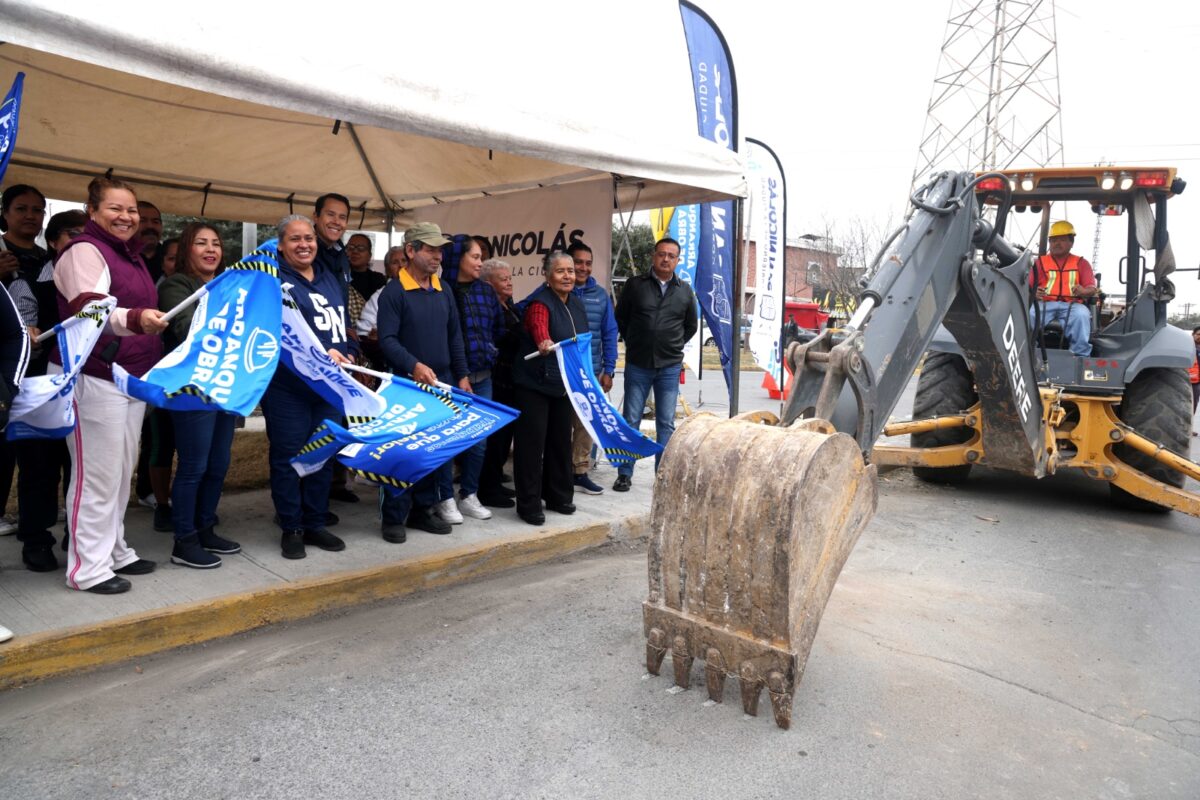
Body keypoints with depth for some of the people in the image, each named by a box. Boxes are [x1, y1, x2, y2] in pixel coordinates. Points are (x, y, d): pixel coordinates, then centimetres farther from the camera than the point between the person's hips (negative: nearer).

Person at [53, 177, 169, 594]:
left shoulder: (130, 254, 17)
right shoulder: (84, 250, -11)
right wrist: (135, 320, -45)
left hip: (132, 377, 9)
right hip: (93, 378, -9)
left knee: (121, 472, 14)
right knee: (98, 475, -6)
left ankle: (114, 551, 26)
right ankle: (87, 568, 3)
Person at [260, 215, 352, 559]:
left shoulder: (331, 279, 16)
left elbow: (342, 323, 23)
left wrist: (347, 353, 5)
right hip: (288, 384, -6)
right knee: (287, 456, 0)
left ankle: (315, 524, 23)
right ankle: (291, 529, 13)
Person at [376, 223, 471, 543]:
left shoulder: (443, 291, 12)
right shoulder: (393, 292, -8)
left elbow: (455, 337, 15)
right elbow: (387, 340, -16)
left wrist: (462, 376, 10)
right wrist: (414, 366, -29)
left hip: (442, 383, 7)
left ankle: (423, 509, 23)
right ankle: (393, 517, 7)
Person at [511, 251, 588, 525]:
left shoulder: (576, 304, 9)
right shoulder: (540, 302, -16)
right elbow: (539, 325, -38)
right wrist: (544, 343, -60)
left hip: (565, 385, 8)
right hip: (535, 385, -7)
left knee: (561, 441, 14)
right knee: (532, 443, -4)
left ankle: (558, 496, 28)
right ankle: (528, 505, 5)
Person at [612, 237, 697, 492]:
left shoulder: (685, 291, 6)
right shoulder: (635, 284, 1)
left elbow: (691, 326, 18)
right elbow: (620, 318, 9)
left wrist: (673, 347, 10)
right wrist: (635, 344, 8)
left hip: (670, 367, 1)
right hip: (638, 365, -1)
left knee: (666, 423, 6)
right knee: (631, 420, 3)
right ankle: (624, 473, 13)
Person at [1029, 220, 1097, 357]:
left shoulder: (1081, 263, 20)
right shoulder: (1041, 261, 21)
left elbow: (1092, 289, 8)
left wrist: (1083, 291, -18)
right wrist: (1034, 293, -16)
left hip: (1071, 305, 0)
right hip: (1045, 303, 0)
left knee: (1082, 315, -35)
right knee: (1030, 314, -34)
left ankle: (1081, 355, -33)